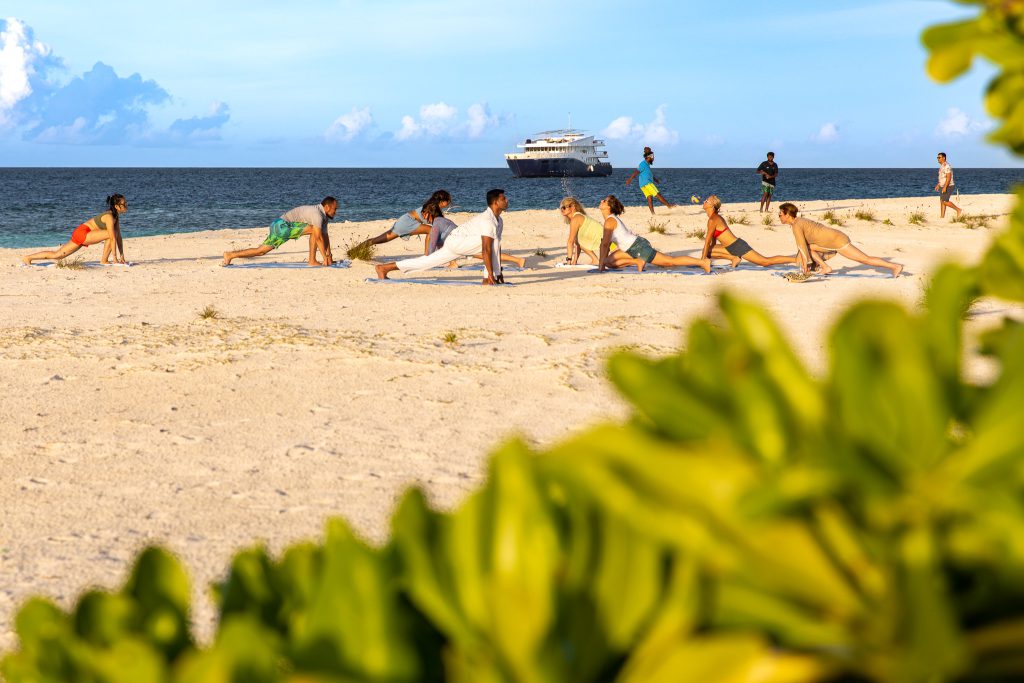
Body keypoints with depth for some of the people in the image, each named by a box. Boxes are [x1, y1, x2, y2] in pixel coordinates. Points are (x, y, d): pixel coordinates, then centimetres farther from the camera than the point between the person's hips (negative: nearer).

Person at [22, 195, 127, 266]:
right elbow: (113, 237, -25)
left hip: (82, 235, 9)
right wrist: (115, 258, -25)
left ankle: (28, 258, 12)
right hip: (82, 232, -9)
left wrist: (122, 256, 9)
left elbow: (119, 236, 12)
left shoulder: (116, 216, 9)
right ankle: (104, 260, -13)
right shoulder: (109, 216, -21)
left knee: (57, 255, 8)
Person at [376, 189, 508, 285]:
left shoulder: (498, 220, 9)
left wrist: (499, 271, 12)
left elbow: (497, 247, 14)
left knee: (427, 261, 9)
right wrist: (491, 274, -33)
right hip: (456, 241, -9)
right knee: (491, 241, -25)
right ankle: (488, 279, -22)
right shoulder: (487, 221, -25)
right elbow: (486, 249, -31)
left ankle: (384, 268, 12)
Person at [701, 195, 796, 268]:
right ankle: (734, 258, 6)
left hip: (738, 246, -10)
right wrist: (705, 254, 23)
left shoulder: (713, 220, -15)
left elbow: (707, 242, -15)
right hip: (730, 247, 10)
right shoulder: (716, 217, 14)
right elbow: (713, 240, 22)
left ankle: (796, 259, -7)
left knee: (766, 262, -9)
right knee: (705, 251, 10)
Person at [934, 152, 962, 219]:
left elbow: (948, 178, -25)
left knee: (945, 201, -12)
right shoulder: (942, 166, 14)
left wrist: (945, 187, -29)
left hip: (948, 187, -10)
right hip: (943, 186, 10)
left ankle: (958, 210, -3)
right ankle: (942, 216, 6)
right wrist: (938, 185, 21)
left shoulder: (946, 166, -19)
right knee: (942, 201, 6)